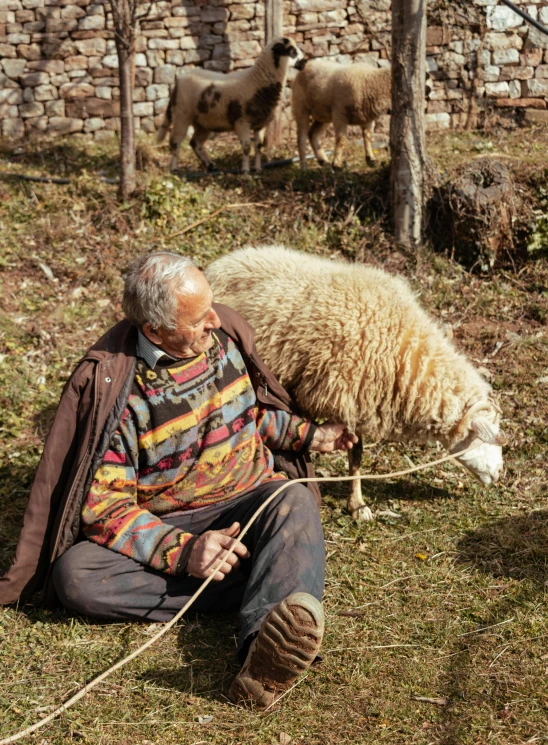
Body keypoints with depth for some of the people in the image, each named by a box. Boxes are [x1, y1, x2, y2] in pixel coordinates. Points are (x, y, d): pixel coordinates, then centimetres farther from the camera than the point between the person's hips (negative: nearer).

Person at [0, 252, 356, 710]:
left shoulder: (226, 333, 0)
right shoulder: (112, 390, -15)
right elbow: (104, 504, -17)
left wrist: (309, 435, 10)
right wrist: (182, 551, -30)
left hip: (250, 499, 2)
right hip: (162, 529, -2)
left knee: (296, 503, -32)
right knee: (74, 574, -30)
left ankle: (265, 649, -59)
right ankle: (275, 590, -33)